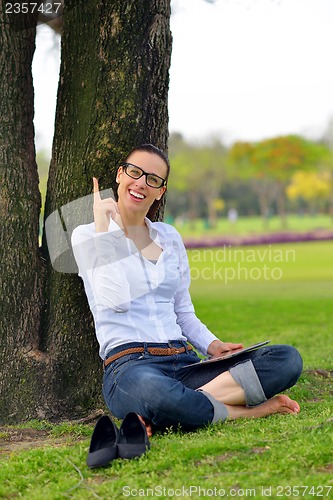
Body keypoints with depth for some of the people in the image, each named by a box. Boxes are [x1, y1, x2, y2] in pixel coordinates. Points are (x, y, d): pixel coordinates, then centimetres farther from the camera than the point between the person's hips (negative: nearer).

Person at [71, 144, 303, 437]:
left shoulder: (170, 237, 20)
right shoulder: (87, 235, 5)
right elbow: (116, 300, -12)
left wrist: (212, 346, 4)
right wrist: (105, 227, -6)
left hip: (185, 363, 7)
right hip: (130, 366, -6)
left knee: (288, 359, -18)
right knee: (150, 390, -46)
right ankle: (247, 410, -22)